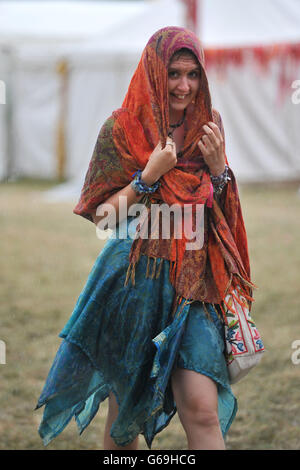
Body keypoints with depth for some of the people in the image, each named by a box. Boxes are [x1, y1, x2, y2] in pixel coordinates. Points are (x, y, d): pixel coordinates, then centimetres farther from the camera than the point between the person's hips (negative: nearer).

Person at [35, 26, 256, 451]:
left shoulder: (207, 125, 7)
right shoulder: (122, 128, -3)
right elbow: (101, 214, -3)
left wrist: (218, 167, -6)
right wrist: (150, 176, -16)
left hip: (193, 283, 1)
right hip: (136, 276, -1)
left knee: (202, 409, -13)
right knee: (126, 406, 11)